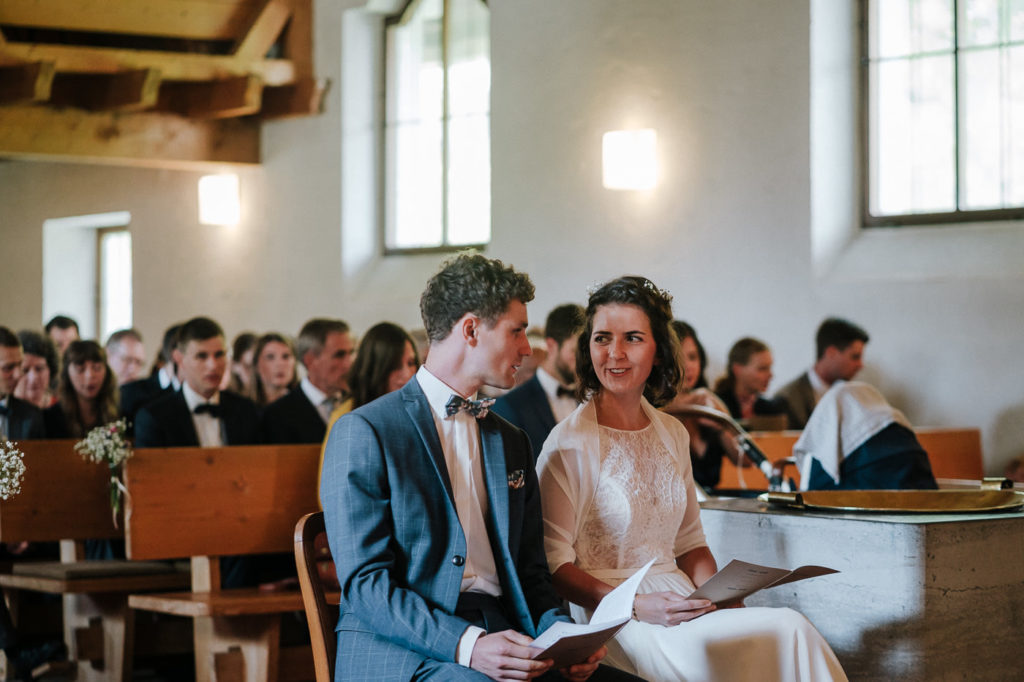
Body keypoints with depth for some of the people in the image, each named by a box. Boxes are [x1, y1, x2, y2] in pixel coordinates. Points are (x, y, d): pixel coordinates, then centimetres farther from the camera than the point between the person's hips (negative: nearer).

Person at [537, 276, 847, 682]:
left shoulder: (672, 434, 14)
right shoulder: (569, 444, -6)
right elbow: (554, 563, -8)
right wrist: (636, 607, -20)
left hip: (681, 606, 6)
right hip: (612, 621, -6)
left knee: (793, 631, -22)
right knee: (787, 631, -26)